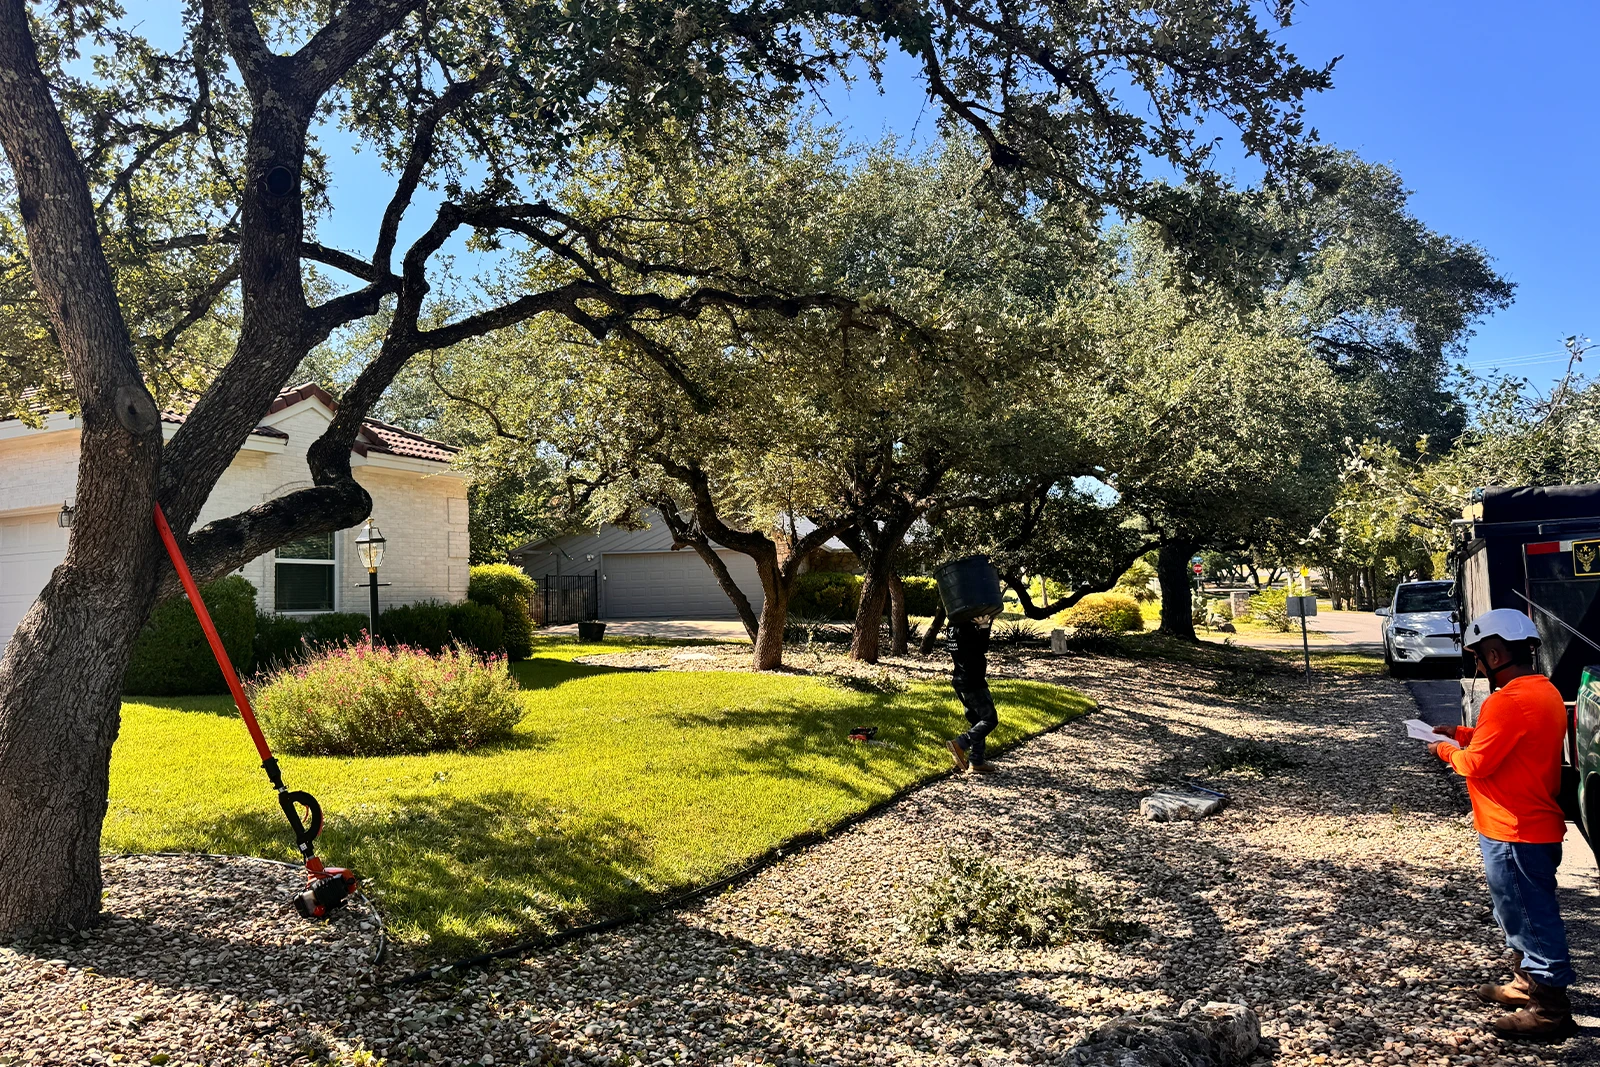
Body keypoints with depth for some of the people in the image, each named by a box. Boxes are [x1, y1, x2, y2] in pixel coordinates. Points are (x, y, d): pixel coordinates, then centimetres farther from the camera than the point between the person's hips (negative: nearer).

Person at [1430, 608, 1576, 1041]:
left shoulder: (1508, 702, -25)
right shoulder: (1545, 692, 8)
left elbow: (1476, 763, -22)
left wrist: (1445, 750, -4)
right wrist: (1464, 734, 13)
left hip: (1514, 834, -10)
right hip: (1537, 824, 10)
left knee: (1532, 916, 0)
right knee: (1525, 912, 22)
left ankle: (1550, 1008, 10)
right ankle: (1528, 985, 35)